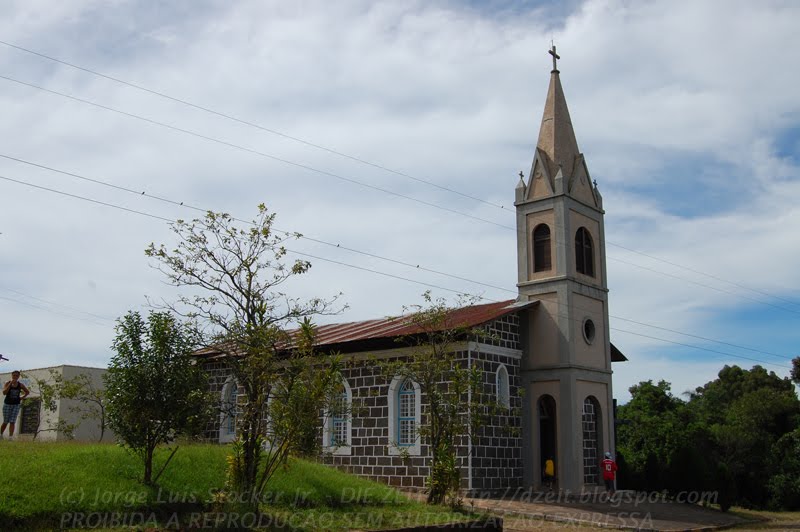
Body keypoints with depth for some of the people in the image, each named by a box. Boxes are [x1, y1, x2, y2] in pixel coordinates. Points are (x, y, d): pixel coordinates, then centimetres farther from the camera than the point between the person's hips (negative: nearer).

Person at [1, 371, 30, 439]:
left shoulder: (20, 385, -1)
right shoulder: (7, 383, -6)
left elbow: (27, 392, 14)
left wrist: (22, 398, 1)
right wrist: (10, 383, -25)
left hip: (16, 405, 1)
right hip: (7, 404, -1)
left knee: (12, 422, -8)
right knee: (5, 422, 7)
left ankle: (10, 437, -11)